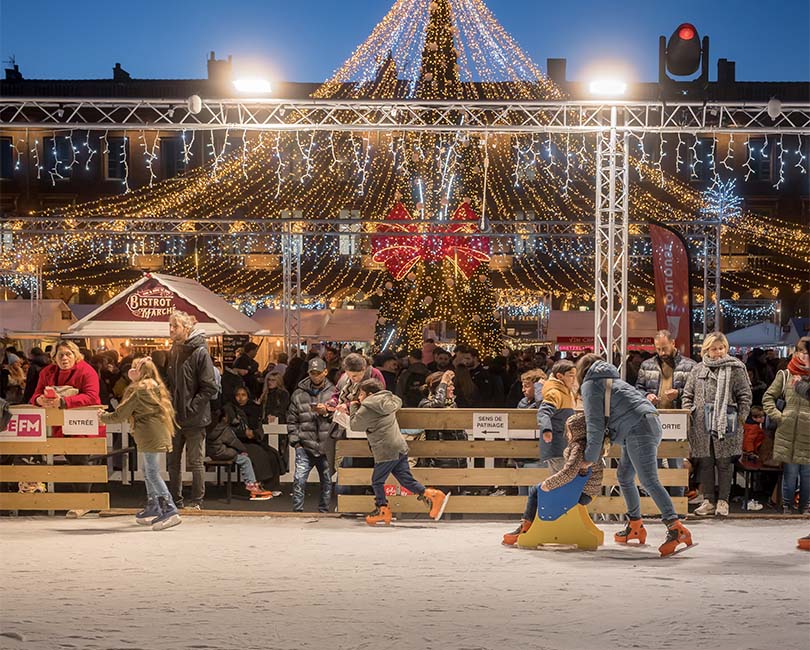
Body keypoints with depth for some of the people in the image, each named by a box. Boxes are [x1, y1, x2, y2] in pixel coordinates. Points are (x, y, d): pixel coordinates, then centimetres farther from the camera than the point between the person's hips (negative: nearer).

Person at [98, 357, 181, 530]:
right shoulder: (156, 387, 17)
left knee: (152, 473, -11)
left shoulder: (137, 390, -9)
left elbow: (120, 414, -4)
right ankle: (153, 509, 23)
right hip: (161, 436, 9)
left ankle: (170, 511, -19)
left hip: (151, 436, -9)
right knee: (149, 472, 18)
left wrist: (103, 417, 14)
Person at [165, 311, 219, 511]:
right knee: (173, 461, 11)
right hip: (175, 418, 7)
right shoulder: (173, 352, 10)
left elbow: (210, 388, -14)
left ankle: (197, 501, 10)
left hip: (194, 419, -7)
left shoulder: (200, 353, -11)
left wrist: (191, 408, -16)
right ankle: (175, 500, 20)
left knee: (195, 461, 2)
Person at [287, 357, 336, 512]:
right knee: (299, 480, -11)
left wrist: (326, 412, -15)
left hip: (326, 446, 0)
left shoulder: (333, 392, 5)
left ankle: (324, 511, 20)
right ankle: (297, 512, -5)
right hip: (305, 446, 0)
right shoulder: (299, 394, 8)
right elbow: (291, 420, 9)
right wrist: (295, 440, 0)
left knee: (327, 481, 8)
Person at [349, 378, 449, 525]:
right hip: (400, 448, 8)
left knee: (377, 481, 7)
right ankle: (431, 495, -4)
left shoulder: (366, 410, -9)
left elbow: (355, 425, 2)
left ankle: (382, 510, 12)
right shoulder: (388, 401, 14)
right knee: (406, 479, 8)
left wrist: (353, 408, 18)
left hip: (386, 451, -8)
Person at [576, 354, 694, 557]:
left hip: (638, 430, -10)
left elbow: (595, 423, -3)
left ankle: (677, 529, -28)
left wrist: (590, 457, 2)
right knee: (624, 477, 19)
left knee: (648, 481, -17)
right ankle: (635, 527, 27)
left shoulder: (590, 385, 4)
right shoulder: (610, 380, 31)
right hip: (650, 425, 10)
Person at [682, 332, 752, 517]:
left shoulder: (735, 368, 1)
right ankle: (708, 501, 15)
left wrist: (741, 417, -5)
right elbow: (688, 395, 15)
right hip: (702, 425, 4)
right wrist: (687, 415, 5)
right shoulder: (698, 370, 12)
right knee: (705, 463, 7)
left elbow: (745, 395, 0)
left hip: (725, 424, -4)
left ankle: (723, 501, 9)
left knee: (724, 463, 1)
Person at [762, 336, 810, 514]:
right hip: (788, 432, -1)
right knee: (790, 473, 5)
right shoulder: (785, 375, 4)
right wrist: (777, 416, -3)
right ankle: (787, 506, 16)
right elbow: (768, 397, 8)